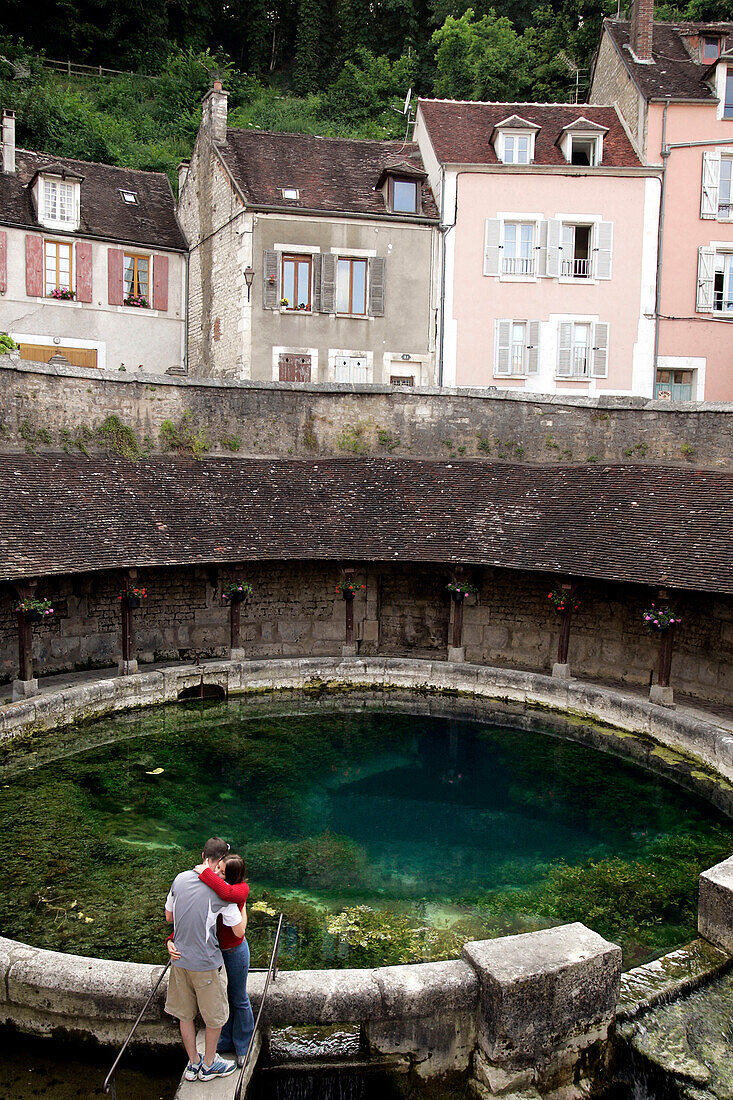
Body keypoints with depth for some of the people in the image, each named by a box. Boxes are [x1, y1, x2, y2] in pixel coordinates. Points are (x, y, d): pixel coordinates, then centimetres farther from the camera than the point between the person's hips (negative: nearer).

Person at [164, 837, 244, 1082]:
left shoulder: (180, 879, -3)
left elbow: (169, 917, 10)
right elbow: (239, 931, -11)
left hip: (179, 959, 5)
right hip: (206, 962, -5)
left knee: (185, 1014, 21)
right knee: (214, 1016, 17)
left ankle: (193, 1063, 36)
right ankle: (208, 1065, 32)